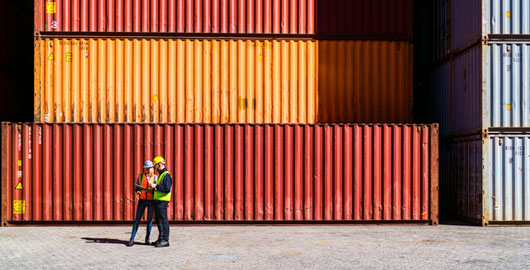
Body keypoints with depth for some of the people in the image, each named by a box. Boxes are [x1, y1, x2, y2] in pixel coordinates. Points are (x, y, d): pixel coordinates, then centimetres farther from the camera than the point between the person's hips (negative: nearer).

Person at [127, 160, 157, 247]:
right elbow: (136, 187, 9)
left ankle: (147, 238, 17)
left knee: (149, 220, 3)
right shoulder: (140, 176, 5)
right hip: (142, 200, 1)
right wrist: (137, 191, -12)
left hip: (151, 201, 0)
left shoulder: (155, 178, 2)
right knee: (137, 219, -4)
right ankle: (132, 239, -2)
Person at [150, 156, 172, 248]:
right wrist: (154, 187, 16)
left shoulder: (166, 175, -14)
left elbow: (167, 189, -23)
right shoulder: (161, 175, 18)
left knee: (163, 220, -7)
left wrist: (156, 186, -21)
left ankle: (165, 240, -4)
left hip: (162, 201, -10)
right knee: (159, 220, 14)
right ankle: (161, 239, 22)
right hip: (158, 201, 10)